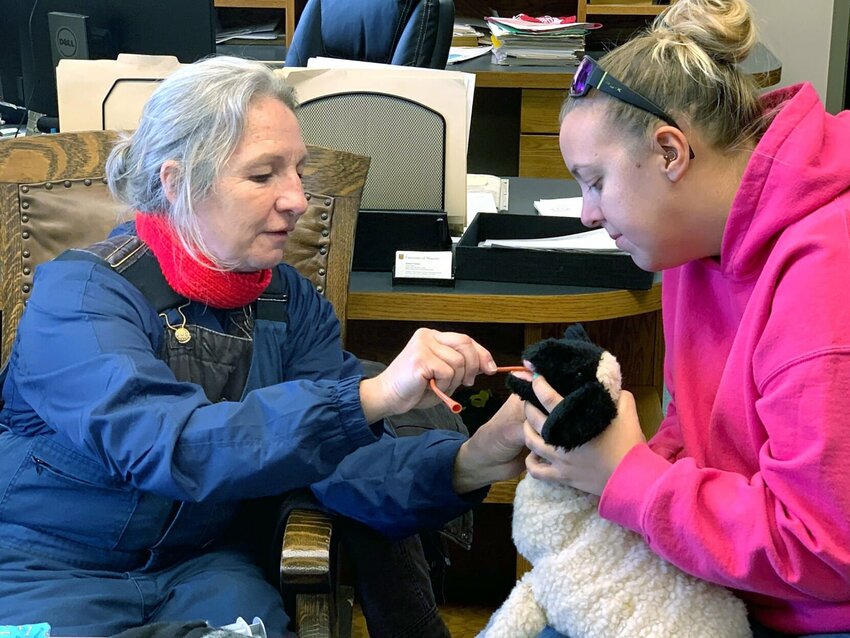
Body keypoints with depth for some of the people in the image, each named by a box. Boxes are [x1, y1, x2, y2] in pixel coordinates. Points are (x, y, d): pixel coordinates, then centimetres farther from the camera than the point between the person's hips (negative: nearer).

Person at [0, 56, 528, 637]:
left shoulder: (291, 303, 2)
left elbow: (344, 463, -8)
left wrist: (468, 464, -27)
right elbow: (162, 444, -31)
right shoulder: (81, 290, -15)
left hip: (203, 566, 4)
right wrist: (369, 397, -39)